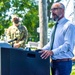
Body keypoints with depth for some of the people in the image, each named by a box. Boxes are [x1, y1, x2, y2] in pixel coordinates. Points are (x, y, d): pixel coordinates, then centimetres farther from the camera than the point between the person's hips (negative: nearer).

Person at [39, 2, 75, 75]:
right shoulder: (55, 26, 16)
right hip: (54, 62, 8)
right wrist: (42, 50, 4)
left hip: (63, 63, -8)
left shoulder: (69, 25, -12)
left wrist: (52, 52, -33)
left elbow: (68, 45, -22)